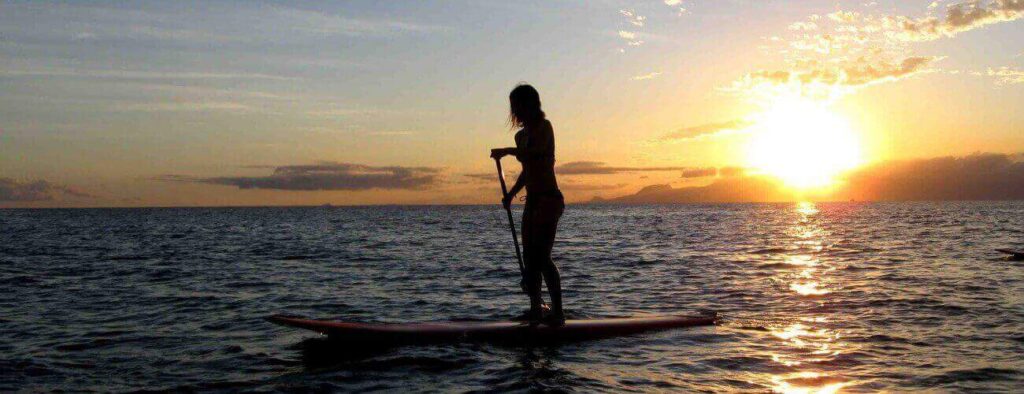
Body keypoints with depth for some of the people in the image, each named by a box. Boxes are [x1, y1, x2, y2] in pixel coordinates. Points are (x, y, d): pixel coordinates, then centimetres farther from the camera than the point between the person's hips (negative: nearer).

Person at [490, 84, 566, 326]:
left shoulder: (544, 127, -8)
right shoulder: (522, 135, 17)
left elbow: (536, 152, -28)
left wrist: (507, 151, -24)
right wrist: (511, 193, 19)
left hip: (548, 199, -9)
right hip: (532, 201, 9)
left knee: (542, 256, -15)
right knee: (529, 257, 9)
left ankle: (557, 312, -13)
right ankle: (536, 309, 17)